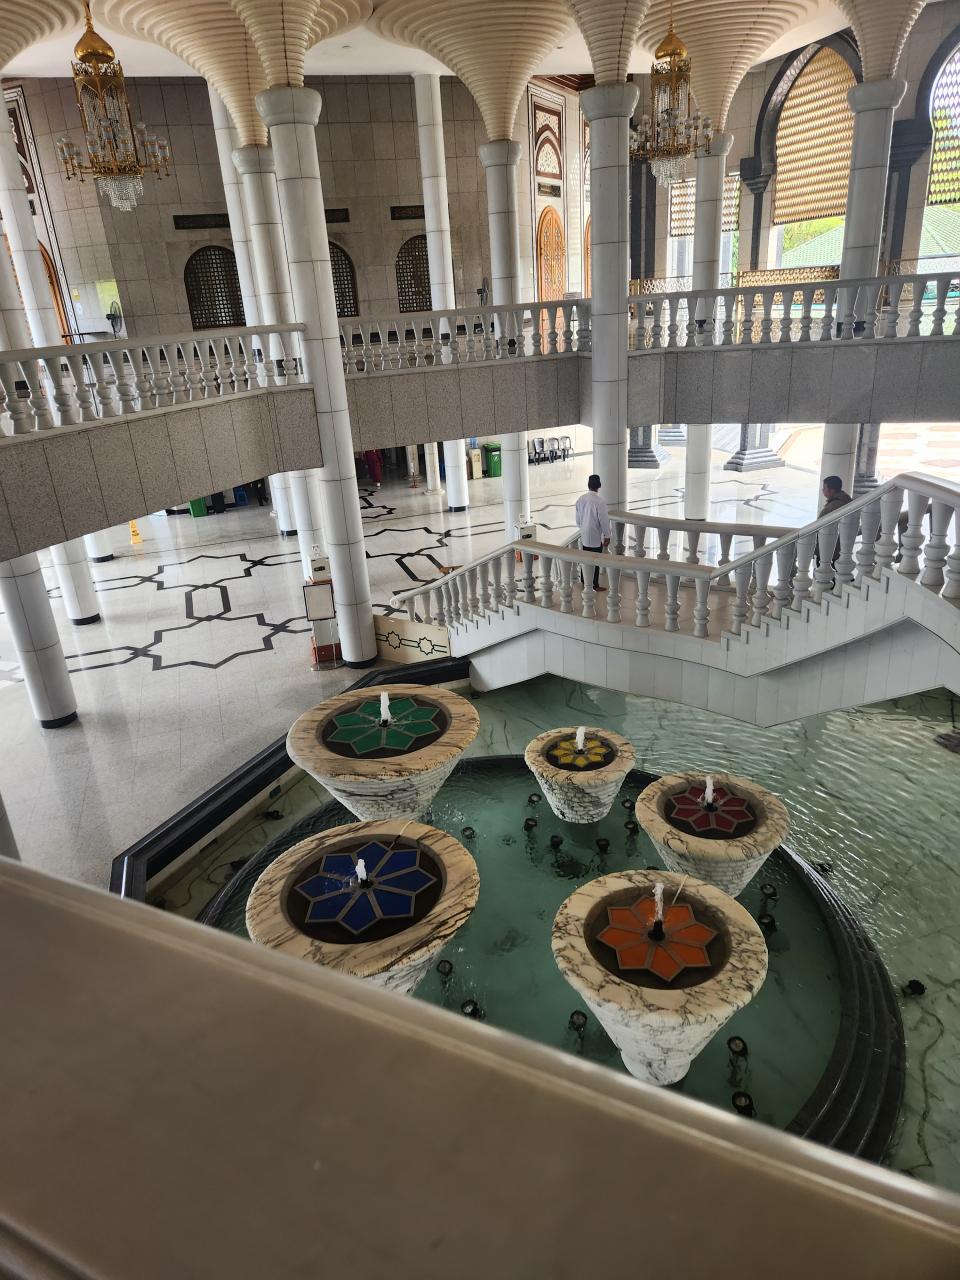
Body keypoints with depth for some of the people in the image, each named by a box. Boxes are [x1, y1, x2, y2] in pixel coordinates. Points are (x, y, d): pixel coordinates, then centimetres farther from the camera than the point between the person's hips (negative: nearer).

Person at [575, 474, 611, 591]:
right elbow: (604, 520, -17)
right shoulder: (599, 501, -22)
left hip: (584, 535, 6)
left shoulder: (580, 499, -3)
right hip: (595, 537, -6)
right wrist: (607, 536, -7)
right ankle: (595, 585, 11)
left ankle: (584, 581, 30)